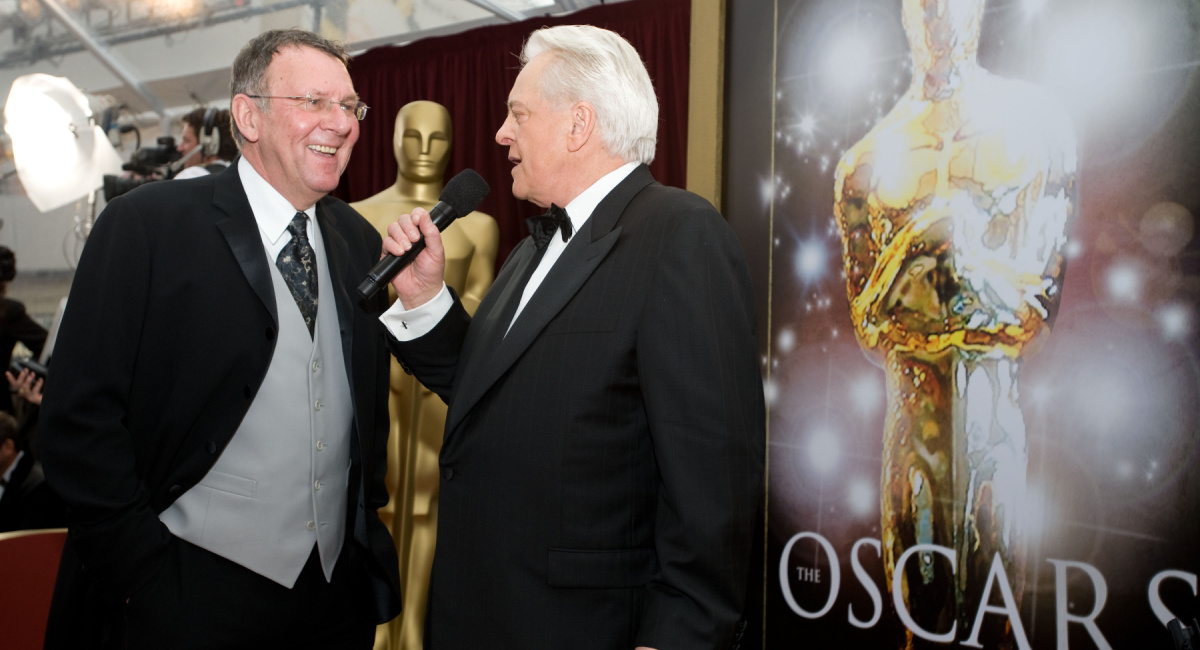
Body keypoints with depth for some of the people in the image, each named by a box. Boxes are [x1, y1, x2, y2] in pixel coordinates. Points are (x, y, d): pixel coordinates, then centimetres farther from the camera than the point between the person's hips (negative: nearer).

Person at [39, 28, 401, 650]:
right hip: (195, 597, -5)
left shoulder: (360, 241, 7)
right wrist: (148, 576, -13)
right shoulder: (145, 225, -9)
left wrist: (367, 524, 8)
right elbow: (79, 417, -12)